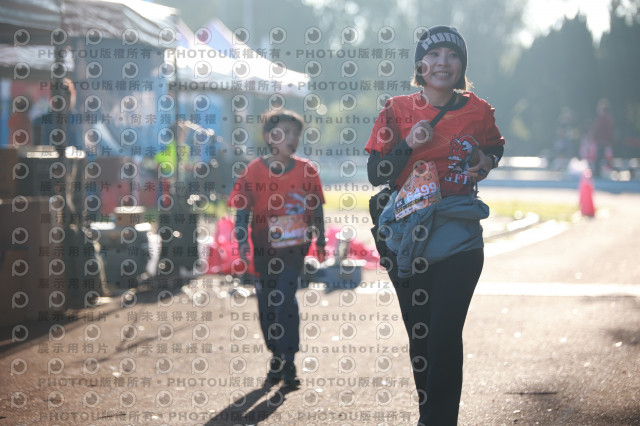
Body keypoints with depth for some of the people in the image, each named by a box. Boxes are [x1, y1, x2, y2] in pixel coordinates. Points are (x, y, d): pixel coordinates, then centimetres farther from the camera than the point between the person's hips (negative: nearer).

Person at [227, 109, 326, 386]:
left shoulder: (307, 170, 1)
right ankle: (277, 357, 25)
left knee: (285, 299, -13)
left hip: (293, 248, -1)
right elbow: (242, 208, -3)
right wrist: (242, 241, -13)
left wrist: (320, 242, 13)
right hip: (265, 249, 1)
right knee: (267, 304, 8)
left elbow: (316, 209, 10)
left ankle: (286, 363, -8)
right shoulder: (254, 171, -4)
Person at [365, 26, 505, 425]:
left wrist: (486, 161, 0)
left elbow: (495, 148, 22)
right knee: (418, 334, 8)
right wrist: (407, 146, -15)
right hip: (408, 238, 1)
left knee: (445, 337, -10)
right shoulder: (397, 111, 2)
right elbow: (375, 174, 0)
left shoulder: (478, 111, 2)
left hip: (459, 238, -1)